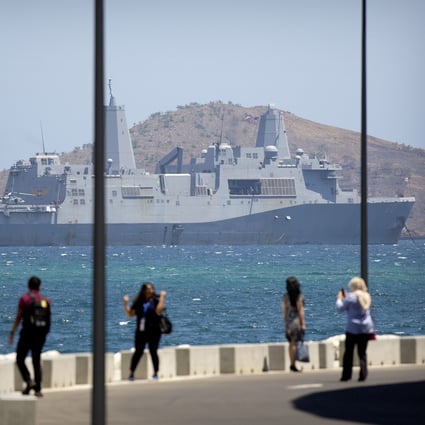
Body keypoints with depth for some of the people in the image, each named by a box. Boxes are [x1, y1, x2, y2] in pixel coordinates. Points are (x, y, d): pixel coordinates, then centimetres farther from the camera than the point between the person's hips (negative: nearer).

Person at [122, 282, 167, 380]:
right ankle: (131, 373, 11)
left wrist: (162, 297, -18)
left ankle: (156, 373, 13)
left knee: (153, 352, 1)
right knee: (138, 352, 3)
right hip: (141, 331, 3)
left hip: (153, 332, -3)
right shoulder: (139, 302, 8)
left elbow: (158, 311, -20)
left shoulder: (156, 300, -1)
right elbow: (130, 314, 9)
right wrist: (125, 304, -2)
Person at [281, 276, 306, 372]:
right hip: (297, 320, -4)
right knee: (294, 343, -1)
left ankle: (292, 364, 15)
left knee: (291, 343, 13)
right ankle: (293, 364, -2)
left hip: (288, 321, 4)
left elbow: (284, 310, 5)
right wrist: (303, 324, -7)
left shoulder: (285, 296, 2)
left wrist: (285, 322, 14)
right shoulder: (299, 296, -10)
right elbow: (300, 310, -11)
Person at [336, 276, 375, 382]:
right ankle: (363, 374, -1)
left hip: (353, 329, -5)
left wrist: (339, 299, 13)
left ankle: (346, 375, 3)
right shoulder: (367, 296, 9)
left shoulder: (351, 297, -11)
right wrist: (345, 298, 24)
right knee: (362, 352, 8)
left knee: (348, 352, 4)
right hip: (366, 328, 5)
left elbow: (340, 308, -4)